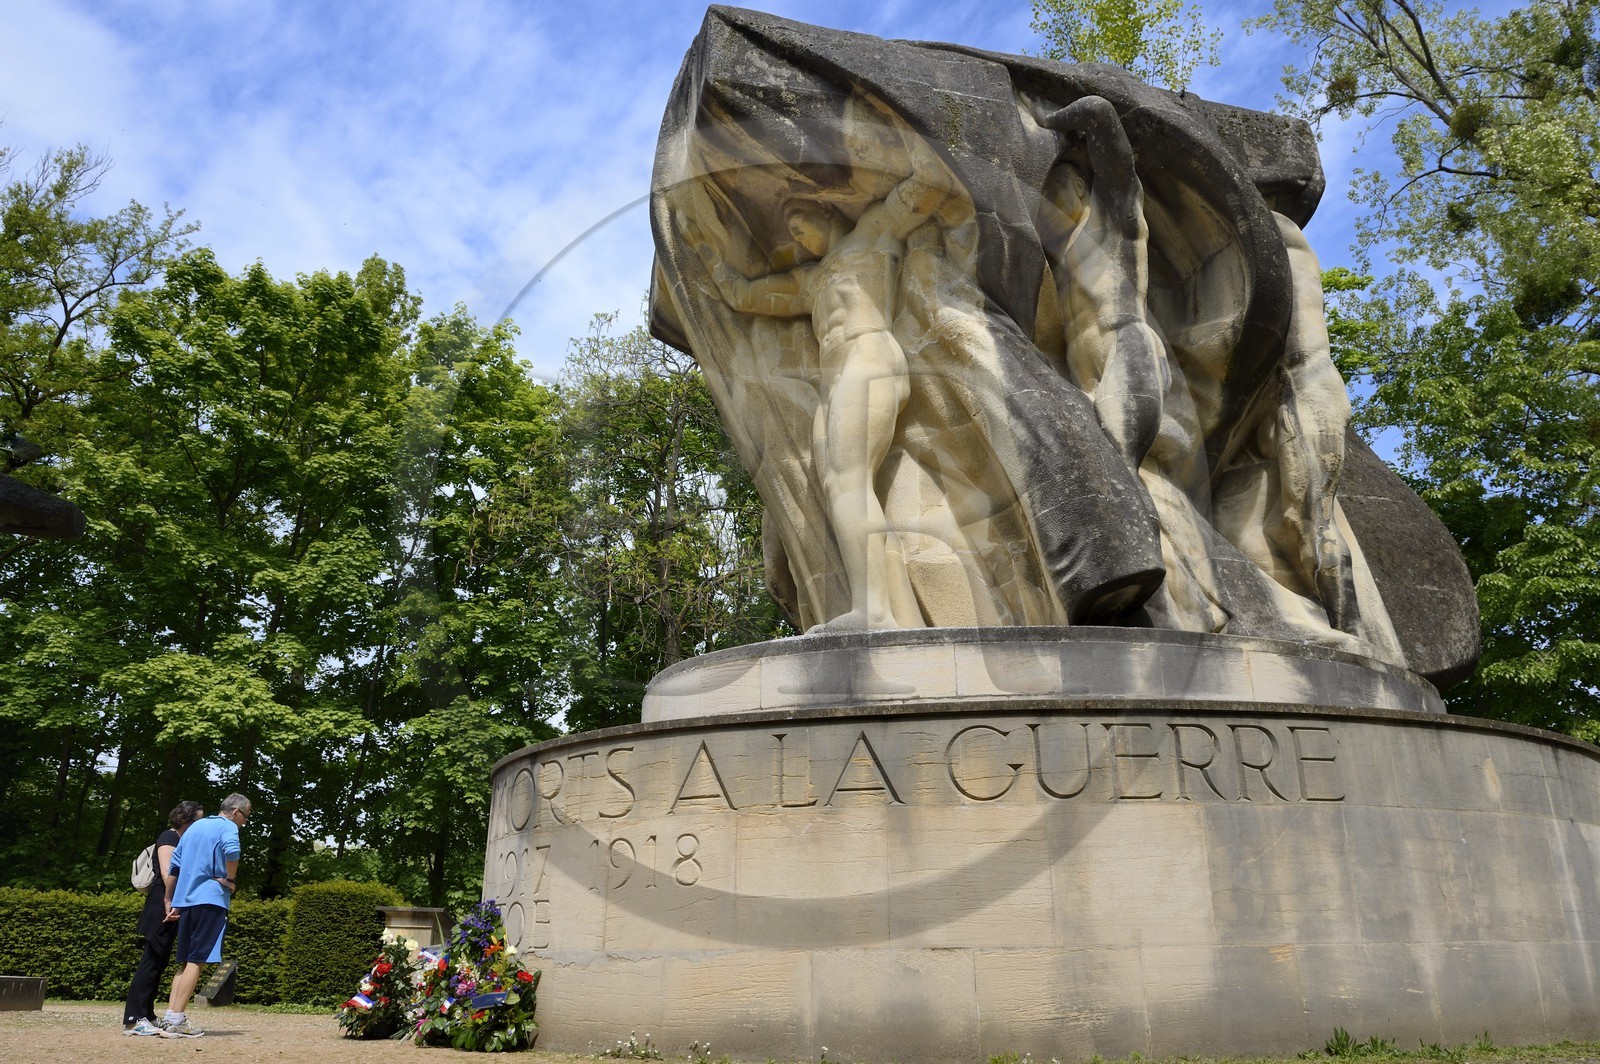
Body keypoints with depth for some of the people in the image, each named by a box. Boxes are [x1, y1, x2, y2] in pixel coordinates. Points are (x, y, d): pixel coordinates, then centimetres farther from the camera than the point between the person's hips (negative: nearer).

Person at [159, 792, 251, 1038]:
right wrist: (231, 880, -10)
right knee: (197, 960, -6)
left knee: (185, 961, 13)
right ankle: (177, 1020, -9)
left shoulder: (195, 826, 21)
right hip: (210, 898, -8)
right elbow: (231, 851, -25)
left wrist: (169, 901, 22)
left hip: (184, 899, 8)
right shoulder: (227, 826, -3)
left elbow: (174, 865, 20)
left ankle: (170, 1016, 7)